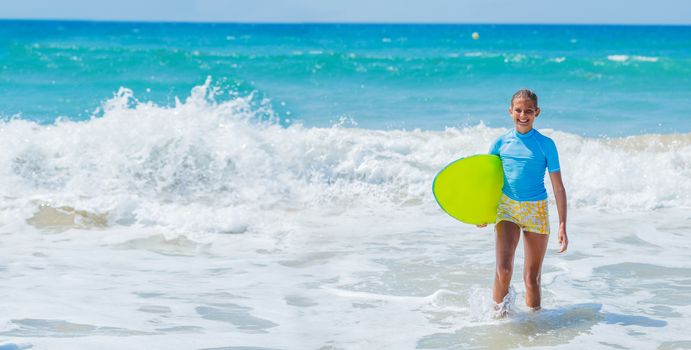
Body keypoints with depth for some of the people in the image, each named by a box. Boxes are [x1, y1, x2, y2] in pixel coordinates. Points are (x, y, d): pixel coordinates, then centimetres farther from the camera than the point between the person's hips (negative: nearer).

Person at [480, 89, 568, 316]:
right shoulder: (501, 143, 2)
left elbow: (558, 188, -2)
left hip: (536, 211, -1)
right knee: (503, 271, -17)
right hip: (507, 207, 1)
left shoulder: (545, 145, -3)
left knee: (532, 278, 5)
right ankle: (498, 311, 5)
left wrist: (562, 225, -7)